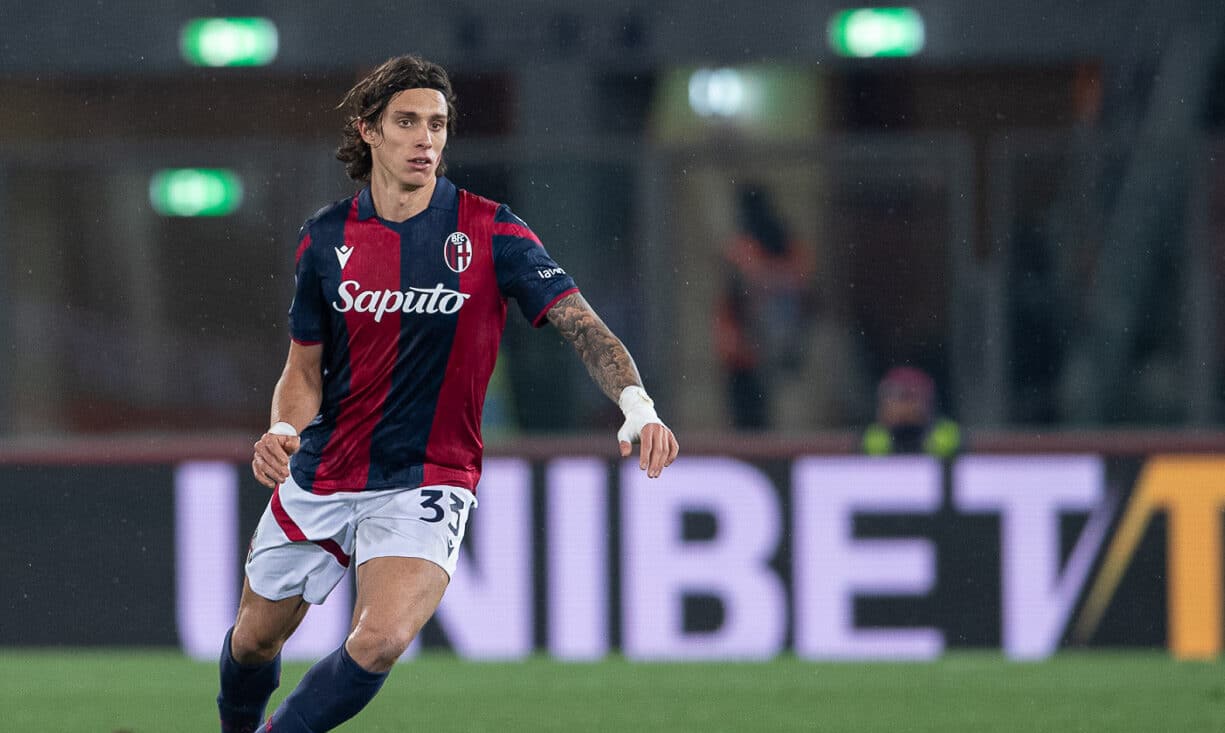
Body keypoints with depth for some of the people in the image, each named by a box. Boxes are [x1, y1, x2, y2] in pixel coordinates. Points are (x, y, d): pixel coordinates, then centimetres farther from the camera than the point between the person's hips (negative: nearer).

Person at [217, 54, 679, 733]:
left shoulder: (488, 232, -9)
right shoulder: (327, 238, -1)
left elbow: (581, 324, -16)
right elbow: (304, 369, 9)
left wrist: (637, 406, -33)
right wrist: (283, 432, -13)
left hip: (426, 484, -3)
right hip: (320, 475, 3)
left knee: (380, 641, -25)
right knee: (255, 639, 14)